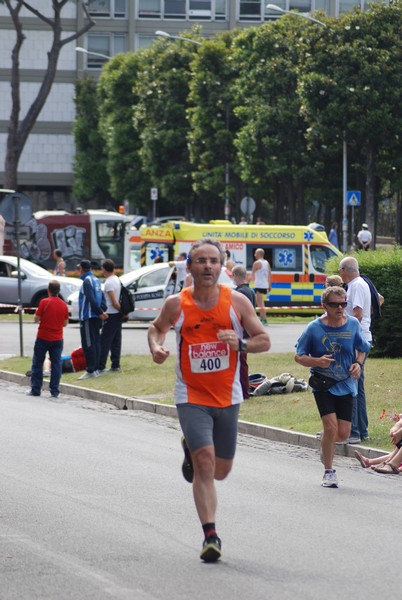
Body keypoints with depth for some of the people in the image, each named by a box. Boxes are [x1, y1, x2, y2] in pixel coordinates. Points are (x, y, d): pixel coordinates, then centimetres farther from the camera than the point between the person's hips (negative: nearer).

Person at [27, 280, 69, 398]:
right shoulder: (63, 304, 0)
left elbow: (36, 319, -8)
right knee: (56, 364, 5)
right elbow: (65, 323, 8)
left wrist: (38, 314, 12)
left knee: (37, 364, 8)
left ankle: (35, 389, 9)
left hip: (43, 338, -3)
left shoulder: (44, 302, -12)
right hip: (57, 339, 3)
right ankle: (55, 391, 2)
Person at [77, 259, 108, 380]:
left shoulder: (87, 281, -14)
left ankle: (91, 370, -10)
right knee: (95, 342, 12)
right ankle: (95, 369, 15)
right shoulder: (96, 280, 14)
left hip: (87, 317, -9)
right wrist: (102, 311, 2)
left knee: (88, 344, -8)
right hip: (95, 317, 9)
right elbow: (101, 297, 13)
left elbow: (91, 299, -21)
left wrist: (100, 312, -15)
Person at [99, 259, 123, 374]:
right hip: (118, 314, 9)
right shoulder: (117, 280, 12)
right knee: (116, 342, 12)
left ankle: (101, 367, -10)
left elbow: (114, 302, -19)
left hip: (111, 315, -9)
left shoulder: (108, 283, -16)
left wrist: (121, 310, -9)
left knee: (105, 342, -8)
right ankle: (115, 366, 14)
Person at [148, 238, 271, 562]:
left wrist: (241, 344, -19)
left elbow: (264, 340, 1)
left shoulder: (237, 301, -3)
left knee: (220, 470, 13)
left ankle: (190, 449, 46)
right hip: (191, 397, -2)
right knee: (205, 463, -17)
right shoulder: (176, 304, -4)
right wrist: (156, 347, -6)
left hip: (228, 398, 2)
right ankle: (211, 536, -13)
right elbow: (157, 328, 16)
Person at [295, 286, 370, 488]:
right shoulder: (314, 328, -10)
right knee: (331, 426, -17)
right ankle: (328, 472, -1)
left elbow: (362, 349, 15)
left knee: (343, 433, 0)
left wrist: (358, 364, -6)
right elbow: (299, 356, -3)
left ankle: (326, 447, 37)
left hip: (346, 385, 3)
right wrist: (317, 361, -22)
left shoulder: (353, 324, -1)